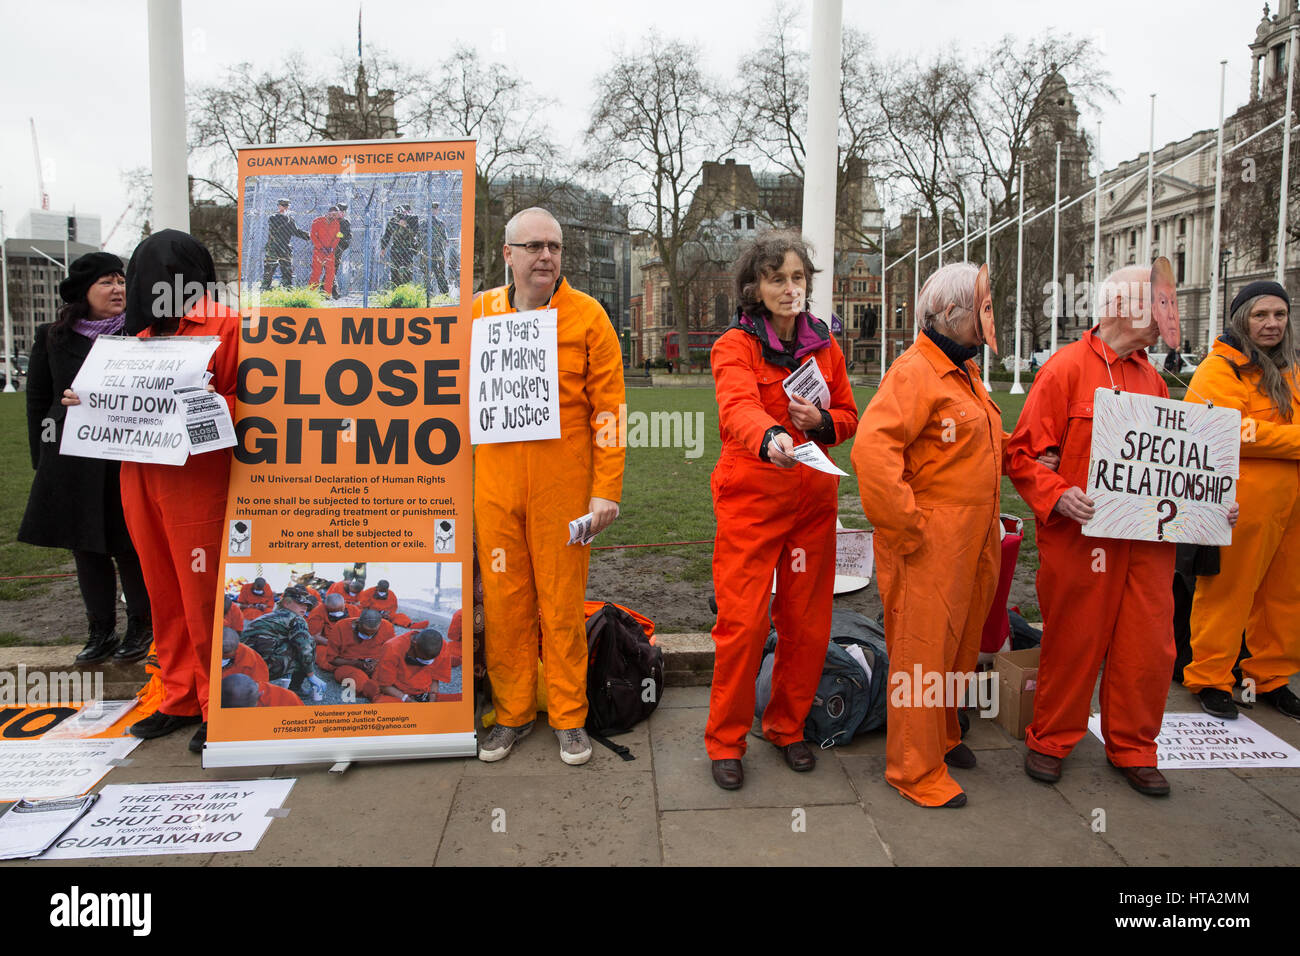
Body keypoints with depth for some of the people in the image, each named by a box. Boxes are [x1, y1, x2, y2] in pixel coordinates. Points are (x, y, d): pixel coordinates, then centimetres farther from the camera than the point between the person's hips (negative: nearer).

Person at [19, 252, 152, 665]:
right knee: (86, 547, 10)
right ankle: (101, 631, 23)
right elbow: (37, 401, 11)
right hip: (74, 465, 3)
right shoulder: (52, 339, 6)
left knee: (131, 546, 4)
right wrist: (43, 459, 8)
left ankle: (141, 626, 20)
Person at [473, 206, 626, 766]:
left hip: (564, 483, -2)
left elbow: (608, 409, -3)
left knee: (562, 600, 6)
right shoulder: (478, 313, 8)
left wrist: (607, 489, -9)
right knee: (504, 598, 9)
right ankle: (512, 711, 26)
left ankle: (569, 716, 22)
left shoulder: (588, 316, -1)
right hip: (494, 482, 3)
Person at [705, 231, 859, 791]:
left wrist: (821, 422, -7)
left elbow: (849, 416, 16)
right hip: (750, 498, -4)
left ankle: (787, 727, 30)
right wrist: (771, 439, -47)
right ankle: (726, 741, 15)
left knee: (808, 623, 9)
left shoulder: (824, 345, 10)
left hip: (813, 499, 5)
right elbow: (738, 408, -25)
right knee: (743, 623, -5)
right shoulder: (736, 345, -6)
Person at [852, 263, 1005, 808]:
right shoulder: (915, 371, -15)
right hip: (930, 543, -9)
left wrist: (988, 527, 17)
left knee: (960, 645, 20)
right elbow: (871, 451, -28)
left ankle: (942, 736, 39)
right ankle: (916, 770, 13)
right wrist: (907, 527, -24)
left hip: (973, 539, 10)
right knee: (922, 652, 0)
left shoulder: (965, 371, 16)